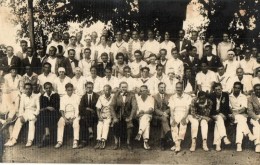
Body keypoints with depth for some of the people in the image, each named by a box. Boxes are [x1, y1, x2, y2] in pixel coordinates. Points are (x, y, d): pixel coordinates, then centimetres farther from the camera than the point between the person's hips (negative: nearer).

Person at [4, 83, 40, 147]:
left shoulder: (36, 97, 0)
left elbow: (38, 108, -3)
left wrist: (35, 115, -19)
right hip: (25, 113, 3)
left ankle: (30, 141, -38)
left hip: (33, 113, -3)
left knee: (32, 121, -35)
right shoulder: (23, 96, 9)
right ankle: (13, 139, -27)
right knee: (18, 121, -25)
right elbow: (21, 107, 6)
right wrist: (21, 116, -10)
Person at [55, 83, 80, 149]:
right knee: (60, 122, -29)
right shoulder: (63, 98, 10)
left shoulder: (76, 97, 5)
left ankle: (75, 142, -39)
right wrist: (65, 118, -15)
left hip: (74, 116, -2)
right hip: (66, 115, 2)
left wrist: (73, 118, -15)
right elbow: (62, 110, 1)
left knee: (76, 122, -33)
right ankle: (59, 141, -30)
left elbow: (77, 110, -2)